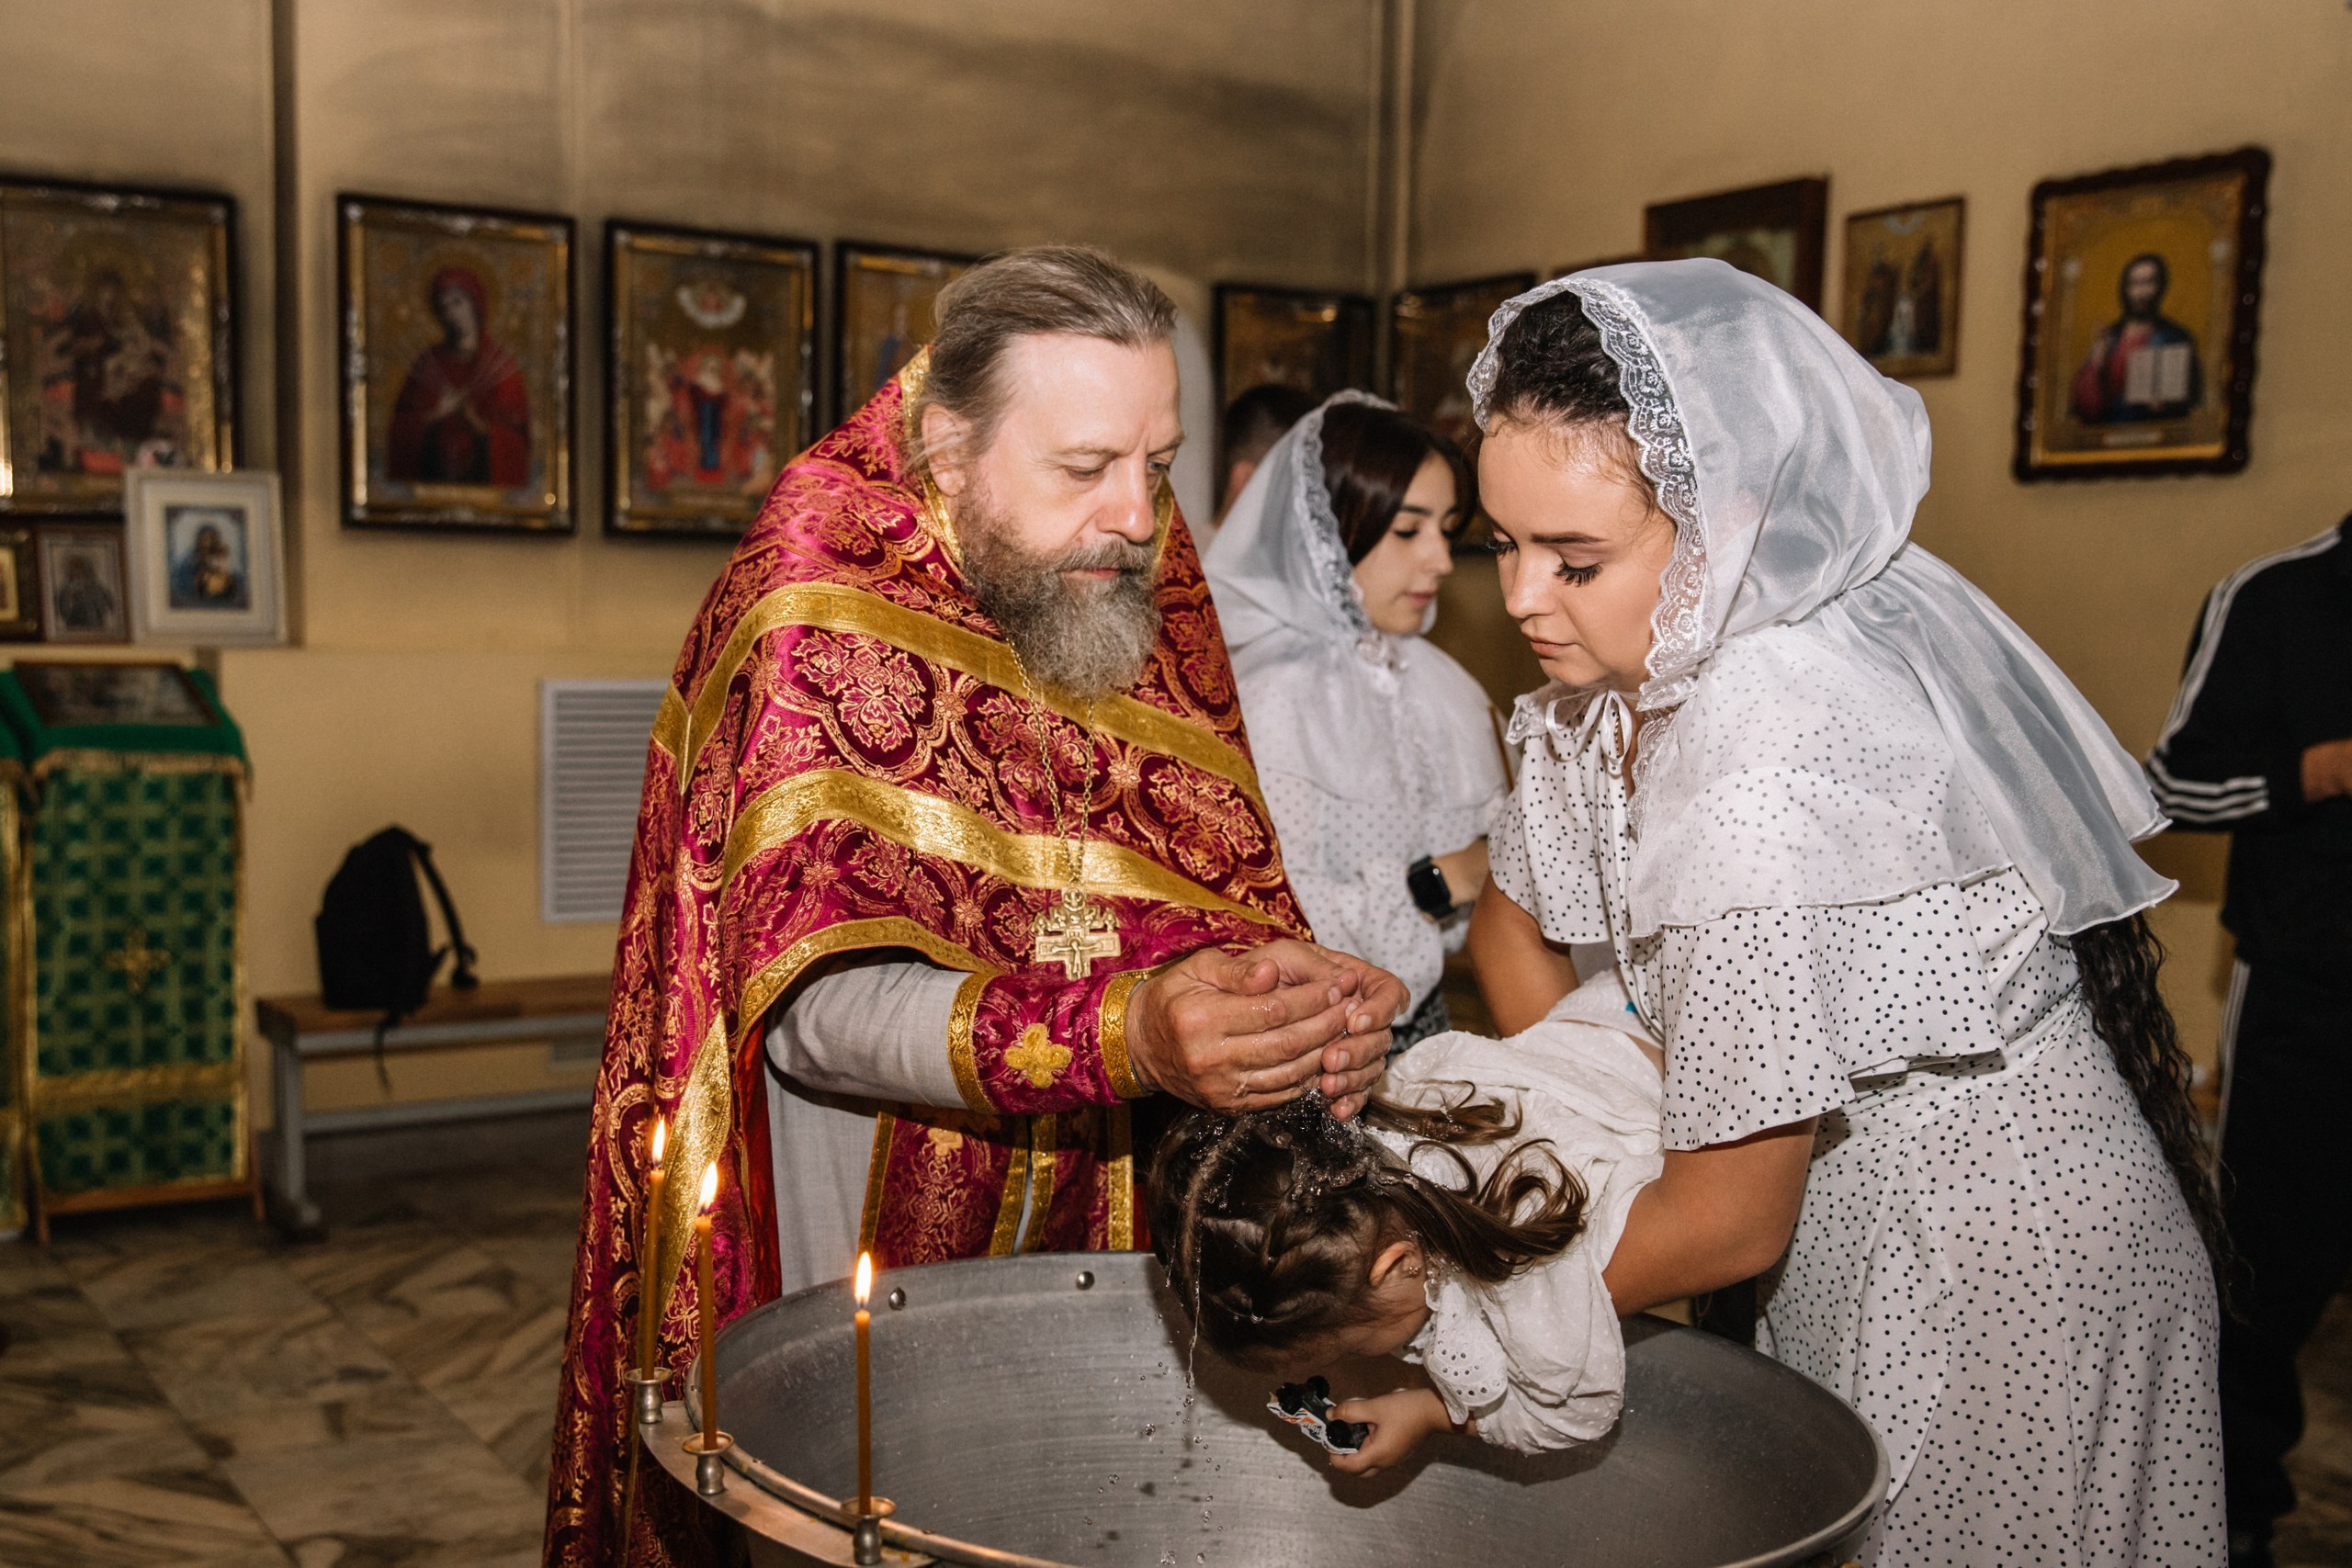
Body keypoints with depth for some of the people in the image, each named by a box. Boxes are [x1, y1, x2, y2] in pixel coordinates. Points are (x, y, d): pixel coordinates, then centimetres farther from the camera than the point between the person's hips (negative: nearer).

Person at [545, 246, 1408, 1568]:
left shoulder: (1145, 599, -1)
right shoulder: (816, 613, -18)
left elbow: (1220, 889, -4)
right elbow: (821, 1005, -25)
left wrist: (1307, 1007, -27)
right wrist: (1122, 1032, -40)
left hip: (1077, 1222, 5)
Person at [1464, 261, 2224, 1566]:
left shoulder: (1775, 774, -33)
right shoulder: (1619, 676, -8)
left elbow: (1727, 1225, -24)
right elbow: (1510, 926, 9)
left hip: (2008, 1278, -7)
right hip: (1853, 1244, 8)